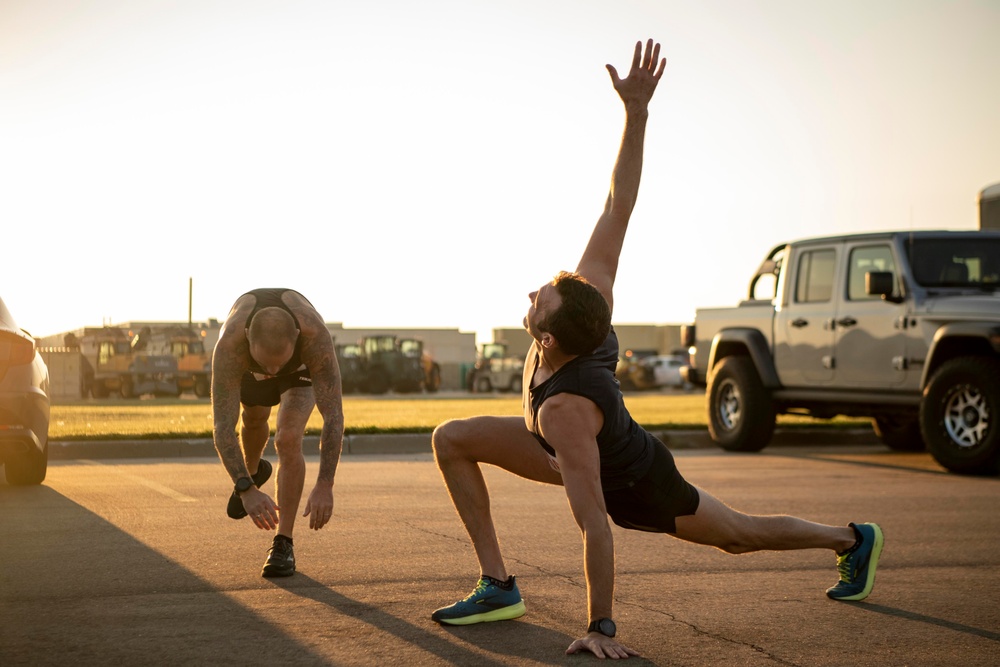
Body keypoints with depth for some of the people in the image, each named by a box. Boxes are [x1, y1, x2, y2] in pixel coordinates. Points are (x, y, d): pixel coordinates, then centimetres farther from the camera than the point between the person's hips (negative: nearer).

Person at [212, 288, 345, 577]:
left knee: (288, 439, -22)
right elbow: (223, 426, -45)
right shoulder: (230, 344, -47)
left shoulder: (317, 336, -48)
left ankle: (283, 545, -13)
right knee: (254, 419, 27)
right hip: (247, 359, 2)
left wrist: (325, 486, -53)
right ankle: (253, 471, 63)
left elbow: (334, 415, -46)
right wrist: (246, 489, -55)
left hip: (303, 363, -2)